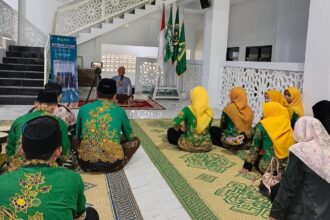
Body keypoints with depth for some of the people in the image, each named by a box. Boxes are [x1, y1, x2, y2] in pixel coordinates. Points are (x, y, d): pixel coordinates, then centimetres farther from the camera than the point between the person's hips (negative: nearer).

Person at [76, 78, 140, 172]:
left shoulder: (84, 109, 7)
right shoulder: (119, 111, 5)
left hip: (86, 163, 2)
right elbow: (129, 137, 22)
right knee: (135, 140, 23)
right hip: (112, 164, -2)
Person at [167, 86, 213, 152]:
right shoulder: (209, 112, -1)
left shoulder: (188, 110, -15)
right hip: (206, 146, 6)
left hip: (189, 145, -5)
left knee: (170, 131, 18)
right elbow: (207, 129, 11)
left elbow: (176, 123, -20)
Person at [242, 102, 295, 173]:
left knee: (256, 159, 25)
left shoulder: (263, 125, -5)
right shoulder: (286, 123, 5)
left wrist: (247, 165, 15)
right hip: (290, 165, 4)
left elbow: (255, 147, 3)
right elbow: (292, 144, 15)